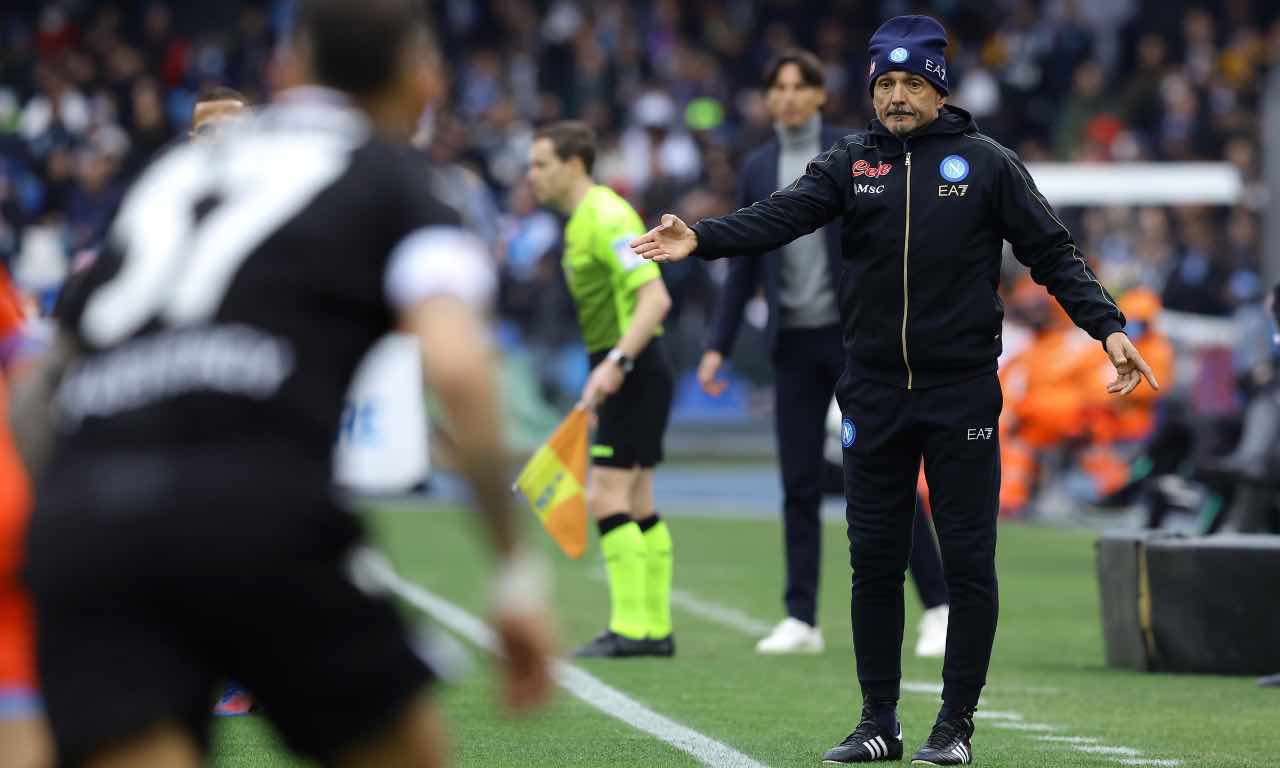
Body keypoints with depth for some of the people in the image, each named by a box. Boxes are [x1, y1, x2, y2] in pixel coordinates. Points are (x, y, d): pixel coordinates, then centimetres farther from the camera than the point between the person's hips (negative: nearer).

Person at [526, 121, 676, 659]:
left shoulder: (606, 217, -16)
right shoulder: (582, 220, 15)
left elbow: (655, 297, -24)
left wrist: (617, 363, -31)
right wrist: (600, 382, 22)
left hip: (634, 372, -10)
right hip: (624, 371, 10)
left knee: (607, 497, -11)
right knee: (637, 506, 10)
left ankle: (630, 628, -10)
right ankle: (655, 628, 13)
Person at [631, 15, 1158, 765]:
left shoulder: (987, 163, 1)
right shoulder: (851, 162, 5)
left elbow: (1053, 251, -1)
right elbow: (780, 216, -10)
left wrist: (1108, 326, -14)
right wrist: (700, 238, -28)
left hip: (962, 394, -2)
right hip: (875, 395, 2)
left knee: (968, 562, 0)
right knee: (874, 560, 6)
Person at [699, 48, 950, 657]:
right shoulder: (758, 168, 10)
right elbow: (744, 266, 13)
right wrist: (718, 347, 8)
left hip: (855, 333, -4)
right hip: (794, 341, 4)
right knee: (799, 485, 3)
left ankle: (938, 606, 2)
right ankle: (801, 619, 8)